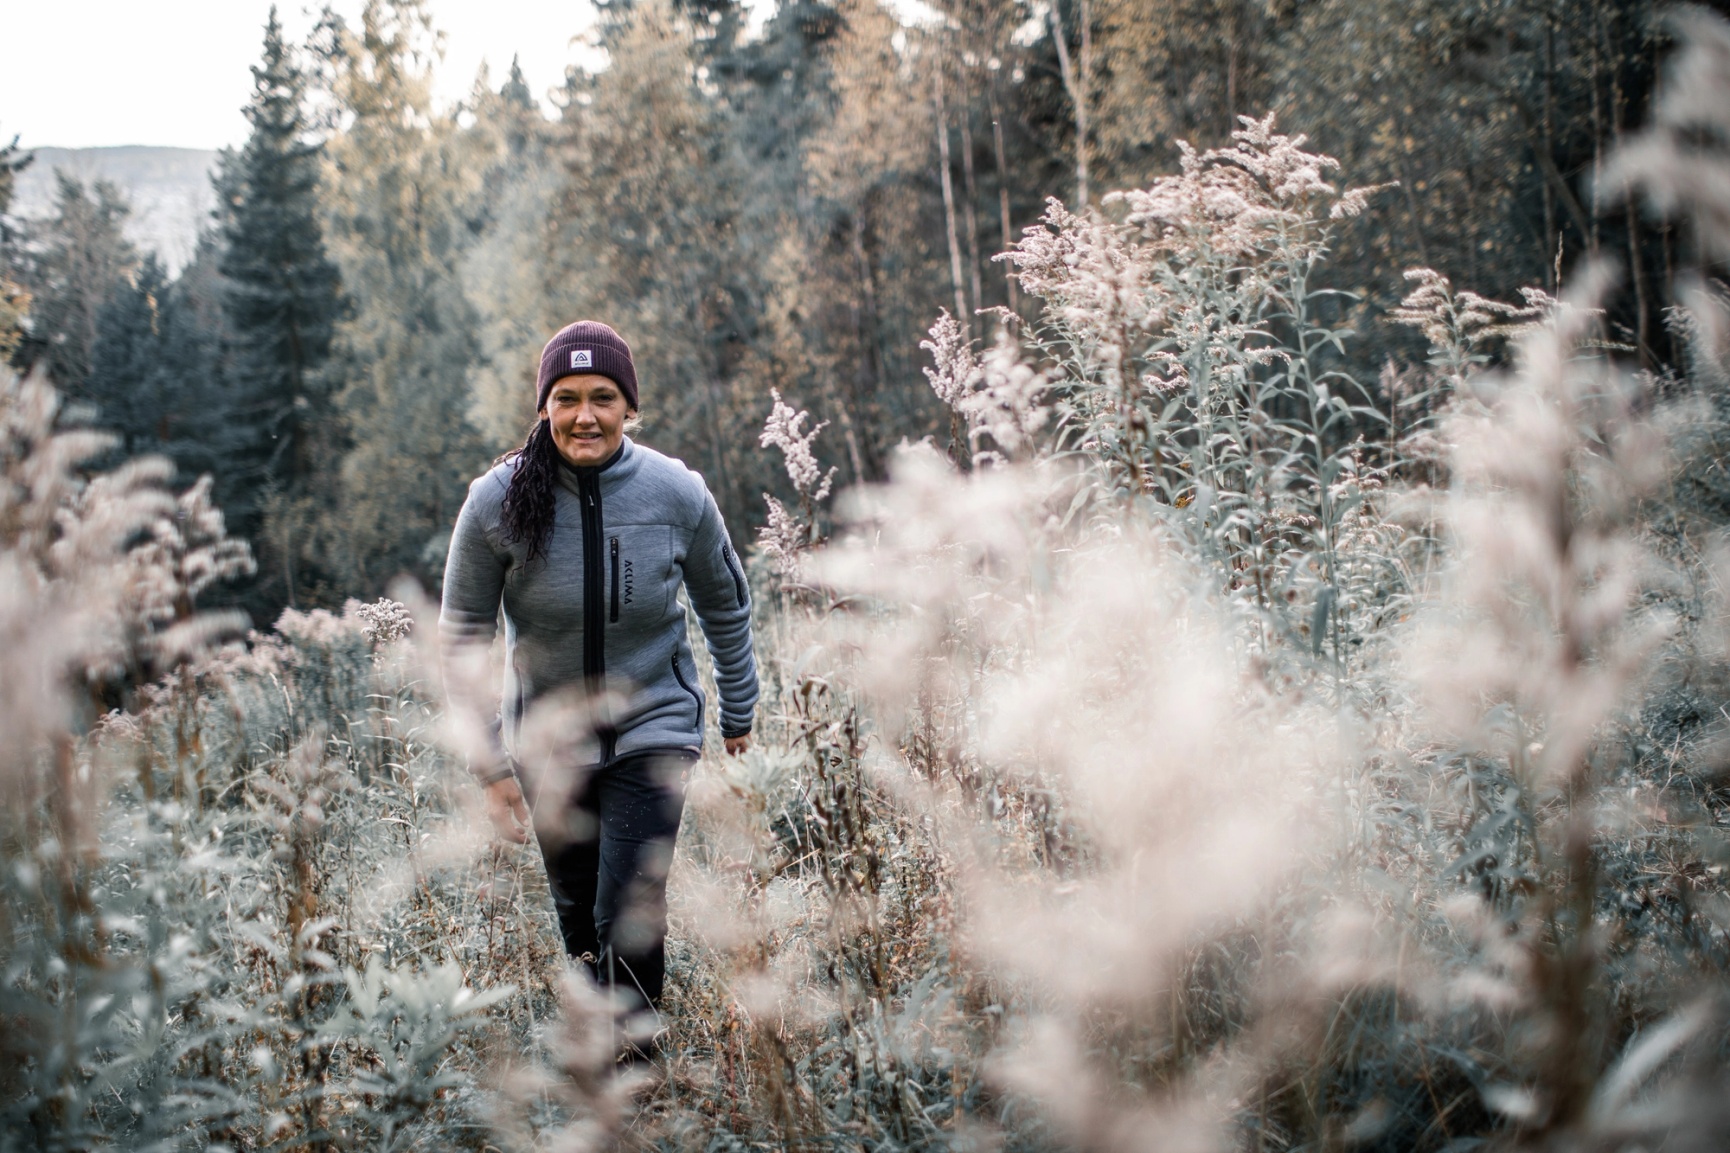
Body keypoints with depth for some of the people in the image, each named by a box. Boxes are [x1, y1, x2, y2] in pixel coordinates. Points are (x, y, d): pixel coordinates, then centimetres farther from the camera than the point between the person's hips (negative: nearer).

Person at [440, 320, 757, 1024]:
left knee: (630, 914, -12)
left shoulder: (677, 495, -14)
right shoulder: (497, 503, -15)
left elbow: (726, 609, 4)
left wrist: (738, 715, 12)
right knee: (577, 910, 16)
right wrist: (490, 766, -7)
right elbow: (463, 638, -6)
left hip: (653, 729, -1)